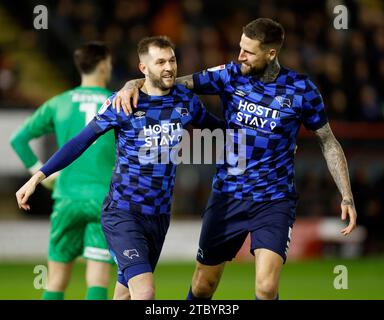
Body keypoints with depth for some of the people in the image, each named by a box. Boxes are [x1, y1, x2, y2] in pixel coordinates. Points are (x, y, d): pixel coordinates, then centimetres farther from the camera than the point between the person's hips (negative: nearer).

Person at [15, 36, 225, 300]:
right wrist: (38, 177, -9)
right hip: (123, 213, -5)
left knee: (126, 292, 13)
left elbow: (216, 125, 22)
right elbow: (81, 142, -5)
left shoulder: (187, 100, 2)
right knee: (145, 293, -22)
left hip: (159, 215, 5)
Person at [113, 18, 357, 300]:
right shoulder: (230, 76, -3)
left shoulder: (301, 90, -6)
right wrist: (134, 84, -23)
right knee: (202, 287, 9)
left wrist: (347, 197, 1)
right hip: (227, 197, 3)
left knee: (266, 289, -19)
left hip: (274, 202, -2)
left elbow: (329, 142, 5)